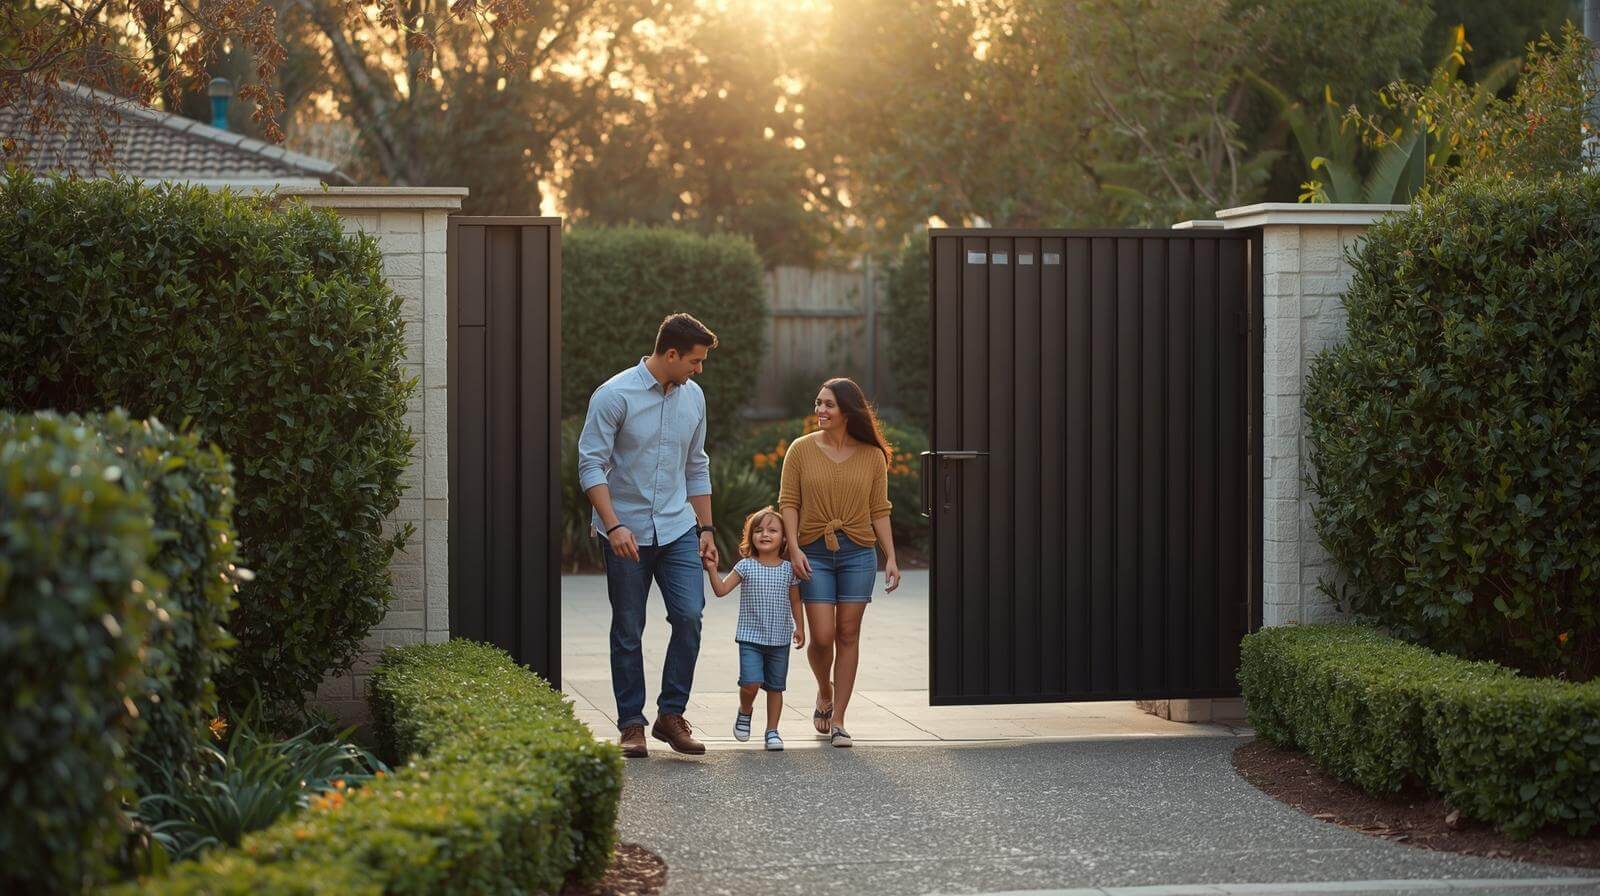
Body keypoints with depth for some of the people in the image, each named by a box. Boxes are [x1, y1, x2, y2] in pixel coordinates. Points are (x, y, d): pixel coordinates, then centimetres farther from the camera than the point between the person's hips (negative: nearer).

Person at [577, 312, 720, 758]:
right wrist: (613, 525, -22)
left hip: (678, 529, 4)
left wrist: (705, 529, 15)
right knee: (628, 632, 3)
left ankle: (671, 714, 3)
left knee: (689, 616, -9)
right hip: (626, 532, -4)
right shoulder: (614, 396, -11)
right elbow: (591, 465, -13)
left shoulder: (693, 397, 8)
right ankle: (631, 725, 12)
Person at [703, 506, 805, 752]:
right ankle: (745, 712, 15)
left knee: (775, 687, 7)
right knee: (751, 683, -15)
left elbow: (795, 602, 11)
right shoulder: (746, 566, -3)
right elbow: (721, 590, -7)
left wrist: (799, 627, 7)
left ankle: (772, 730, 18)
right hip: (751, 637, -2)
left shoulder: (788, 569, 2)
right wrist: (712, 569, -19)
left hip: (780, 639, 2)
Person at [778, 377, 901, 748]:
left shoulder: (871, 456, 4)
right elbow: (788, 502, 1)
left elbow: (879, 511, 6)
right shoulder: (801, 450, 2)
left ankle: (838, 720, 5)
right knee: (822, 637, -6)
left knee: (848, 635, 0)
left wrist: (891, 557, 0)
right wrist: (794, 547, -11)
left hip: (858, 554, 1)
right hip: (814, 553, -1)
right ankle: (824, 694, 25)